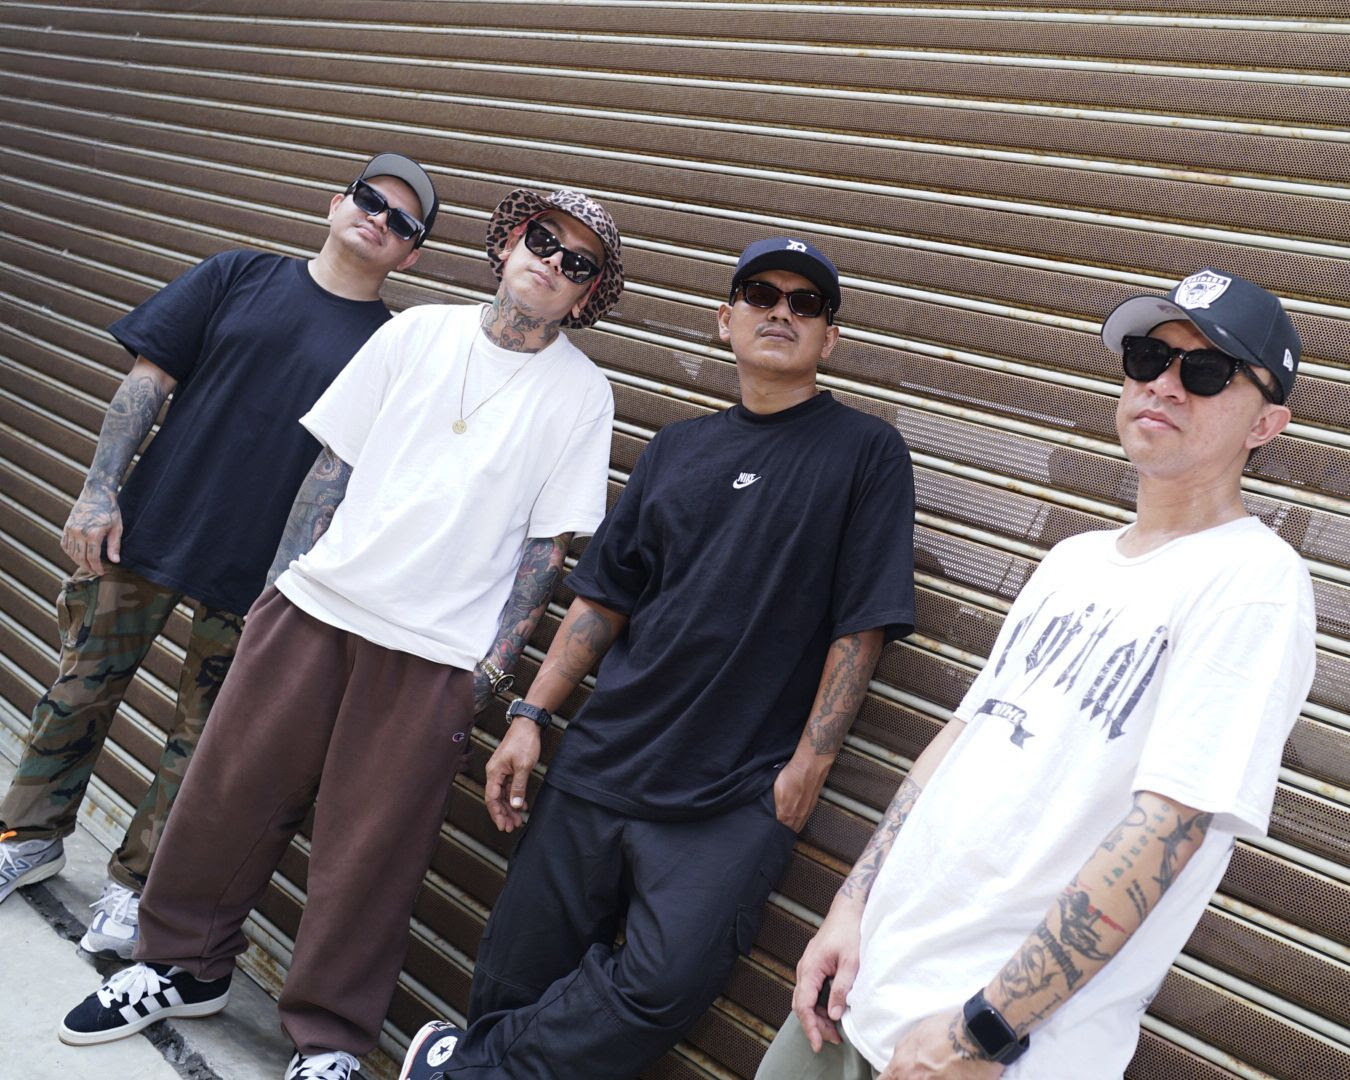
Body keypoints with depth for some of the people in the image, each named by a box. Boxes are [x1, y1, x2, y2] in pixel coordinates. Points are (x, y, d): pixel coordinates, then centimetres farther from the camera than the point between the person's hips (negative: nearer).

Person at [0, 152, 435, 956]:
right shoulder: (240, 276, 3)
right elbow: (150, 380, 2)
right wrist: (100, 490, -5)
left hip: (253, 578, -1)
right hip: (146, 528, 1)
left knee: (202, 738, 8)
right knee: (82, 689, 13)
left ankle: (134, 884, 26)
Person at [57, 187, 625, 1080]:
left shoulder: (582, 394, -1)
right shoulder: (418, 333, 6)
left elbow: (548, 543, -1)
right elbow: (334, 464, 10)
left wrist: (493, 668, -4)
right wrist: (283, 578, 7)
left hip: (437, 653, -3)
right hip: (315, 605, 3)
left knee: (370, 846, 3)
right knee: (231, 791, 10)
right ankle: (187, 967, 33)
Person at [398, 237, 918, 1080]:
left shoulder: (867, 453, -1)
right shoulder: (678, 448, 13)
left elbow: (861, 628, -6)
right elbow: (602, 597, 13)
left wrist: (807, 770, -10)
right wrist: (530, 715, 7)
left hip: (735, 799, -4)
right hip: (600, 762, 4)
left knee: (663, 986, -14)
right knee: (518, 975, 8)